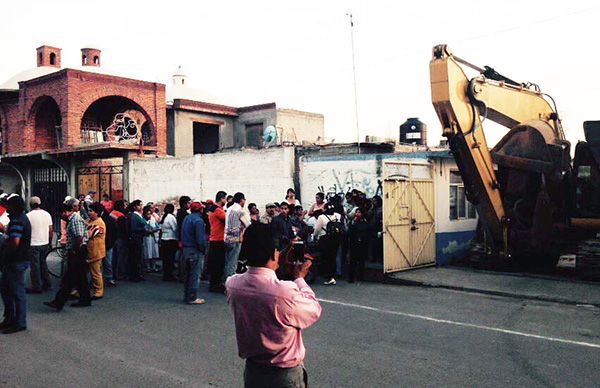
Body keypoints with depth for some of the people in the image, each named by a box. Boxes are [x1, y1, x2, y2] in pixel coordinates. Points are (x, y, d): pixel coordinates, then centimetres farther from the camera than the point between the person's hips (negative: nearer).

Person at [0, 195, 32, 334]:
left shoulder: (17, 221, -20)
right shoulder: (23, 218, 14)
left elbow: (15, 242, -30)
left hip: (16, 262, -11)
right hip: (13, 261, 11)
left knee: (17, 292, -1)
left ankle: (20, 323, 8)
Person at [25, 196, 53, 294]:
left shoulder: (29, 215, -12)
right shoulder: (47, 214, 3)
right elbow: (51, 230, 6)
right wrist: (49, 242, 17)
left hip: (33, 244, -5)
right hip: (45, 243, 5)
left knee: (34, 266, 3)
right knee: (43, 263, 19)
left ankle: (37, 287, 7)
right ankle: (47, 284, 23)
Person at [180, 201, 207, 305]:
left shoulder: (186, 219, 13)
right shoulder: (198, 220, -16)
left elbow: (183, 235, 14)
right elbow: (200, 238, -21)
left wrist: (184, 244, 14)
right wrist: (203, 249, -10)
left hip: (186, 249, 9)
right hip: (195, 250, -9)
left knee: (188, 274, 16)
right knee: (195, 275, -3)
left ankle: (187, 296, 23)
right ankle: (192, 298, 0)